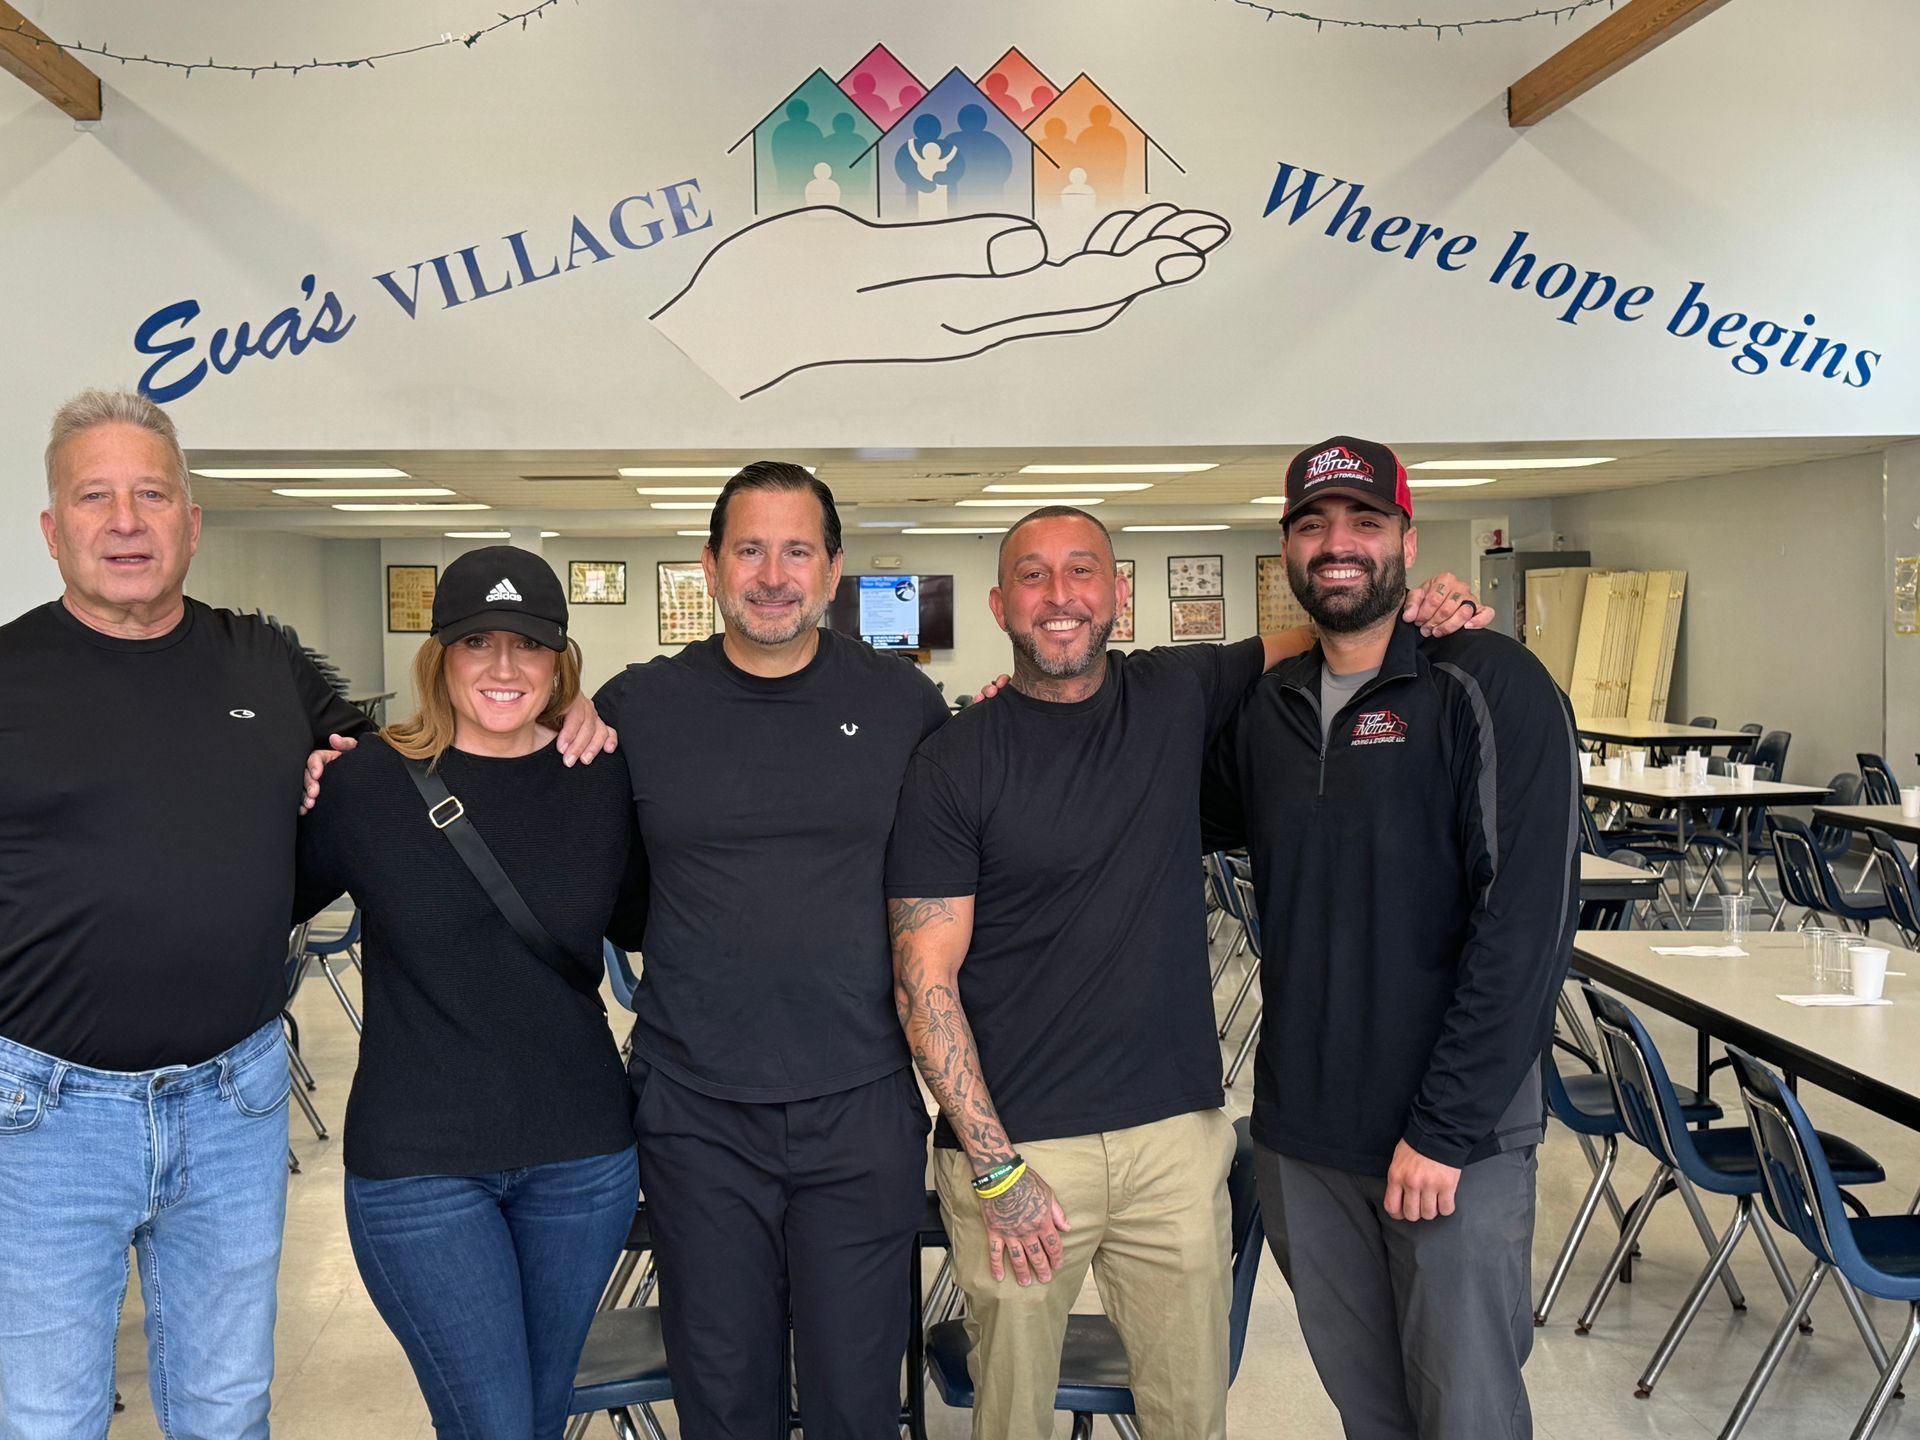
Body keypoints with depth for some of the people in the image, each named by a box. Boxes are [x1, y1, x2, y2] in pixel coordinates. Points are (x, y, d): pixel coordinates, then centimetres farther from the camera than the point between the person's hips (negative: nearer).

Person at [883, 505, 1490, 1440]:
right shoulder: (955, 763, -7)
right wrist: (996, 1169, -13)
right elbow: (924, 980, -9)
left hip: (1176, 1132, 3)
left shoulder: (1180, 695, 3)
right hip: (1014, 1146, -3)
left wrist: (1414, 611, -5)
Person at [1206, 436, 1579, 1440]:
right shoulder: (1266, 707, 6)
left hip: (1455, 1139, -5)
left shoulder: (1490, 687, -11)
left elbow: (1529, 920, -16)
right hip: (1300, 1133, 5)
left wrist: (1445, 1130, -18)